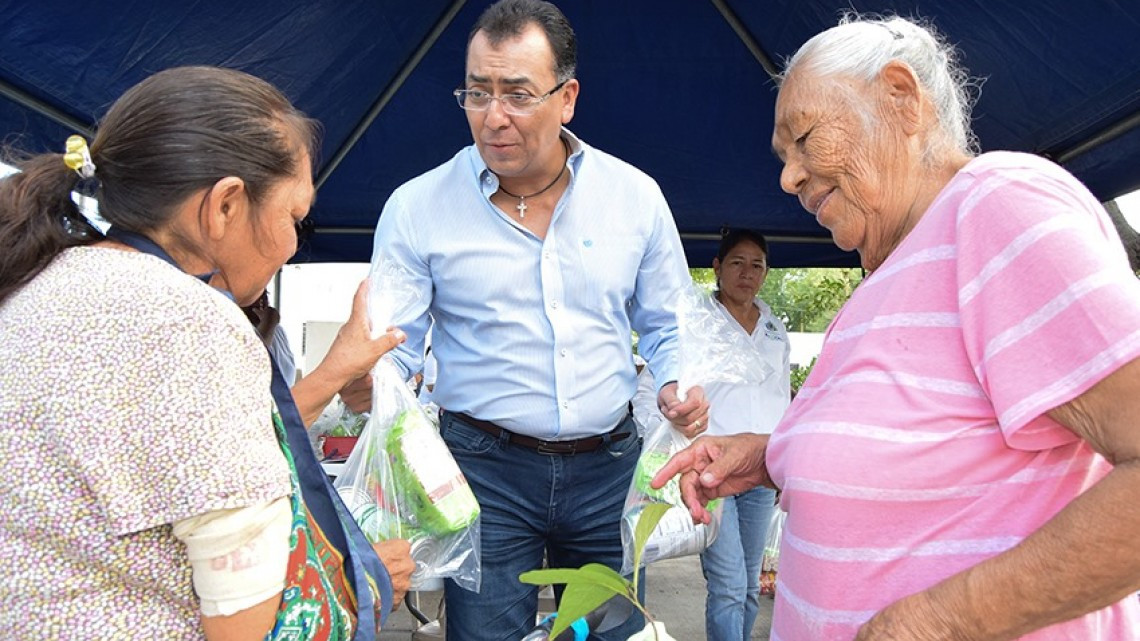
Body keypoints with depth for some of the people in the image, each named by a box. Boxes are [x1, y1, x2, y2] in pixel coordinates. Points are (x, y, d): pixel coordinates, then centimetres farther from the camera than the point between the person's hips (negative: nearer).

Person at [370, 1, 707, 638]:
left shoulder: (636, 195, 0)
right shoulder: (417, 207, -5)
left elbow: (668, 325, 10)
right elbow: (392, 347, -3)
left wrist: (677, 385, -8)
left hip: (609, 465, 2)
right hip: (486, 466, -2)